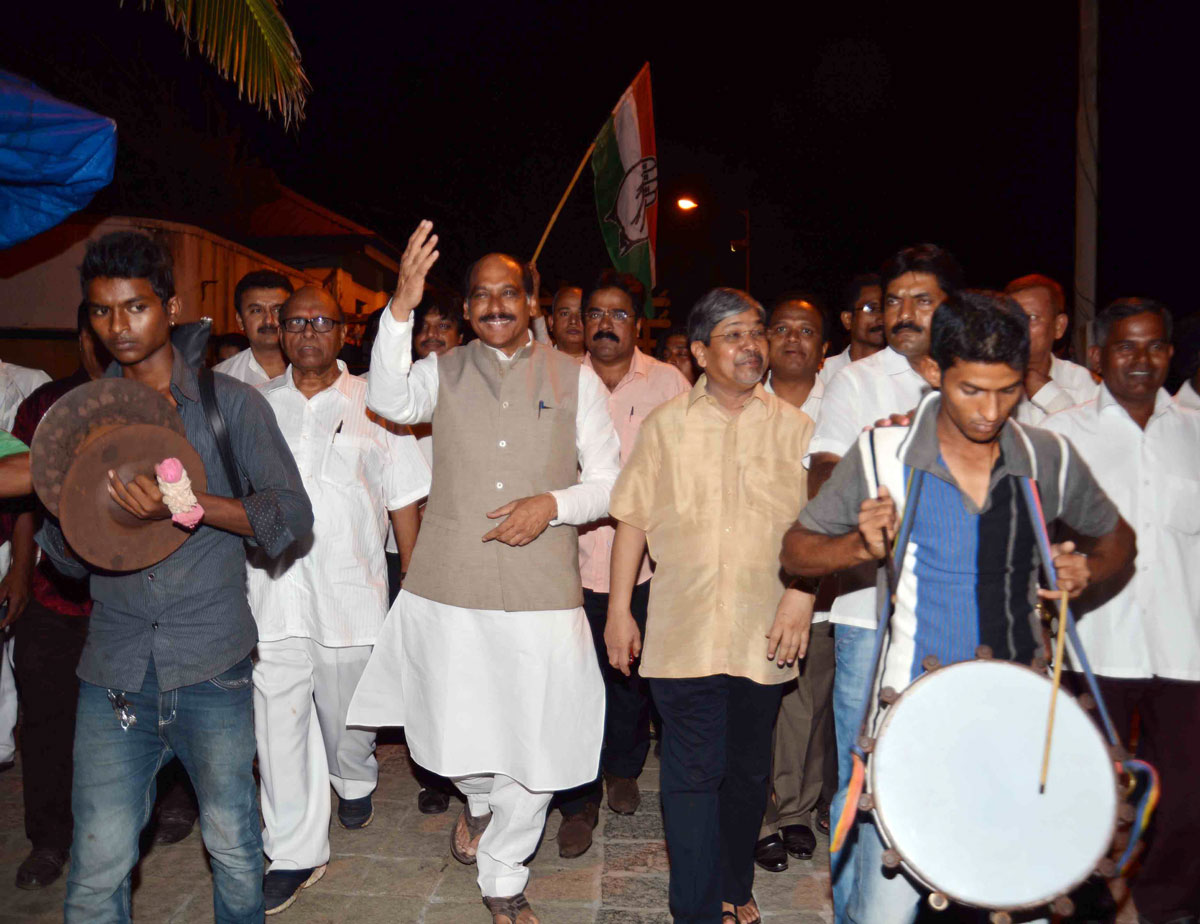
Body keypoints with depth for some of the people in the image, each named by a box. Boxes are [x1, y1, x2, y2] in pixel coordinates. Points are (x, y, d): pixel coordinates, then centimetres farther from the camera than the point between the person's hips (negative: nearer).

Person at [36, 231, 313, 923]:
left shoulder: (230, 403, 0)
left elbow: (292, 515, -7)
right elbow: (66, 557, 9)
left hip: (213, 665, -2)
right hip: (114, 671, 2)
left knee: (233, 846, 11)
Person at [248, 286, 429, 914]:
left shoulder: (372, 405, 2)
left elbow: (403, 499, 4)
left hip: (349, 591, -1)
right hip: (270, 593, 2)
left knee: (346, 711, 13)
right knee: (278, 724, 3)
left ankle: (354, 780, 47)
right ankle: (296, 853, 19)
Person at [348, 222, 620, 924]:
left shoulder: (574, 378, 6)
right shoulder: (443, 371, 8)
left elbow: (610, 482, 6)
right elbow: (389, 400, -15)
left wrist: (552, 505, -13)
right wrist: (402, 309, -27)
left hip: (543, 594, 0)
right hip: (450, 589, 1)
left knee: (538, 748, 6)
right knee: (457, 737, 14)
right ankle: (479, 800, 51)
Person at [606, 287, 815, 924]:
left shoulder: (793, 428, 5)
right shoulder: (666, 426, 4)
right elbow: (632, 519, 4)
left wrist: (800, 596, -9)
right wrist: (618, 611, 1)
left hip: (763, 633, 2)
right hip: (683, 631, -1)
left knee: (748, 772, 14)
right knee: (691, 774, 1)